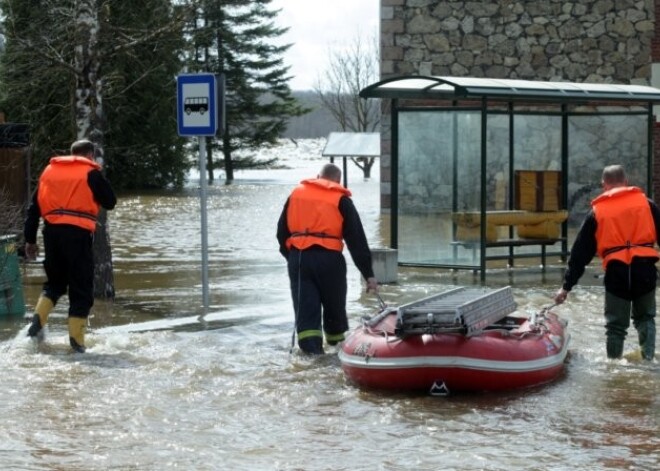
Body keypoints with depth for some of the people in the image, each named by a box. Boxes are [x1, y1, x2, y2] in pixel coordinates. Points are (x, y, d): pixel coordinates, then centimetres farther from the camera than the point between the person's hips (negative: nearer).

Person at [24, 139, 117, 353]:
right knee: (82, 289, 3)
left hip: (52, 231, 5)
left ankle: (39, 318, 0)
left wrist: (30, 239, 17)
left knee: (54, 282, 22)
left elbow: (34, 206, 15)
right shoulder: (90, 172, 3)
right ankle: (76, 339, -3)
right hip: (78, 233, -5)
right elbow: (110, 202, 4)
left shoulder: (50, 169, 17)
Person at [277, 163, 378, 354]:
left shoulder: (296, 193, 15)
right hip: (328, 258, -2)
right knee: (334, 304, 16)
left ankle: (310, 346, -12)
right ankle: (336, 341, 30)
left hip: (298, 257, 2)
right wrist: (369, 274, 1)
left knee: (305, 306, 1)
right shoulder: (341, 200, 5)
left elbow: (282, 231, 17)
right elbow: (357, 239, 1)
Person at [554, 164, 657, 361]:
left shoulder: (597, 212, 10)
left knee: (616, 325, 12)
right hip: (645, 269, 1)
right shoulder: (646, 203, 10)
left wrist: (567, 286, 15)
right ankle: (648, 358, 8)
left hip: (616, 272, 0)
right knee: (645, 318, 20)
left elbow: (580, 252, 11)